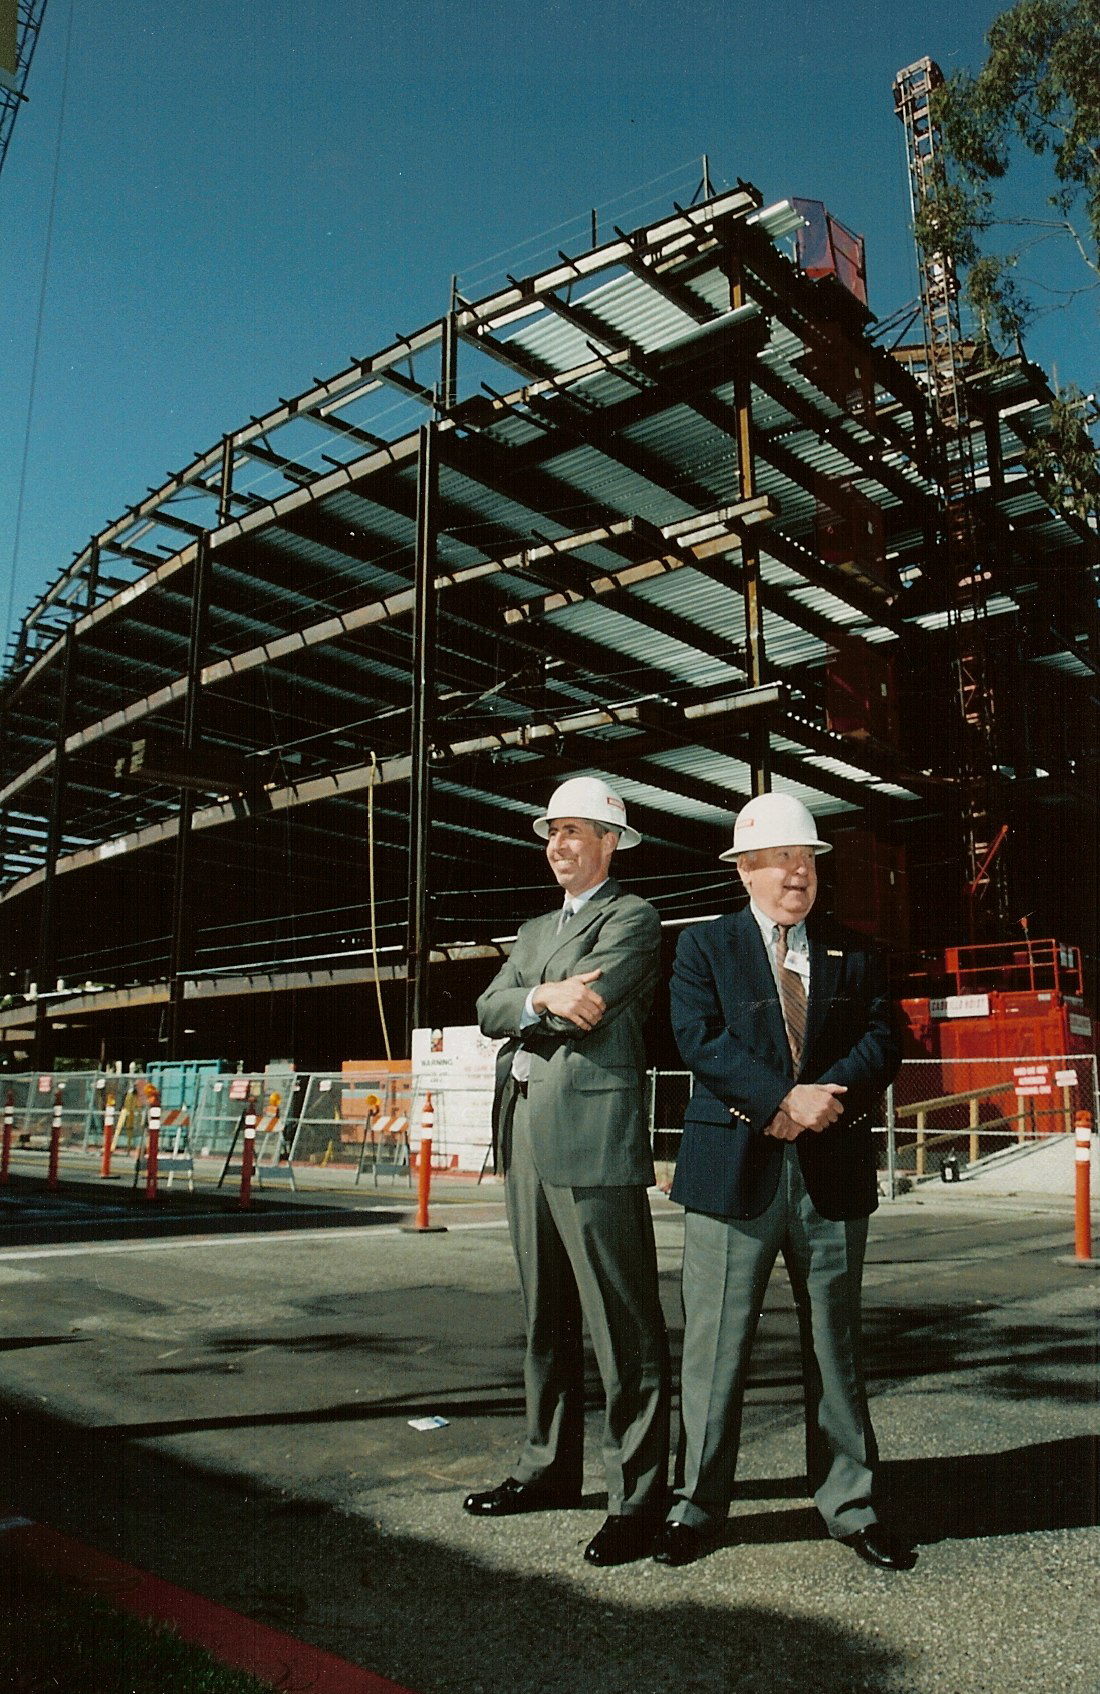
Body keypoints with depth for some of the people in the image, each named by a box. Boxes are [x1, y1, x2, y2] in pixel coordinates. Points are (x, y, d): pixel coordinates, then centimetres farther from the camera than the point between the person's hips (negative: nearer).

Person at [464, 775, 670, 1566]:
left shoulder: (633, 918, -1)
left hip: (594, 1143, -8)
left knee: (625, 1329, -2)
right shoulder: (534, 930, 23)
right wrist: (542, 998, -11)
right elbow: (489, 1010, 9)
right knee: (547, 1322, 18)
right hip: (527, 1144, 8)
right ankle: (550, 1468, 31)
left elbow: (586, 1008, -15)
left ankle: (638, 1498, 7)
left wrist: (523, 1010, 2)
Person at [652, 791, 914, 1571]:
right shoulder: (705, 946, 5)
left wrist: (827, 1099, -15)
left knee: (836, 1344, 13)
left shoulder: (855, 953, 13)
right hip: (734, 1168, -2)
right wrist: (784, 1100, -18)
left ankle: (851, 1505, 27)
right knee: (714, 1347, 4)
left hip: (834, 1172, 2)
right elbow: (700, 1038, -8)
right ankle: (697, 1506, 19)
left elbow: (883, 1042, 2)